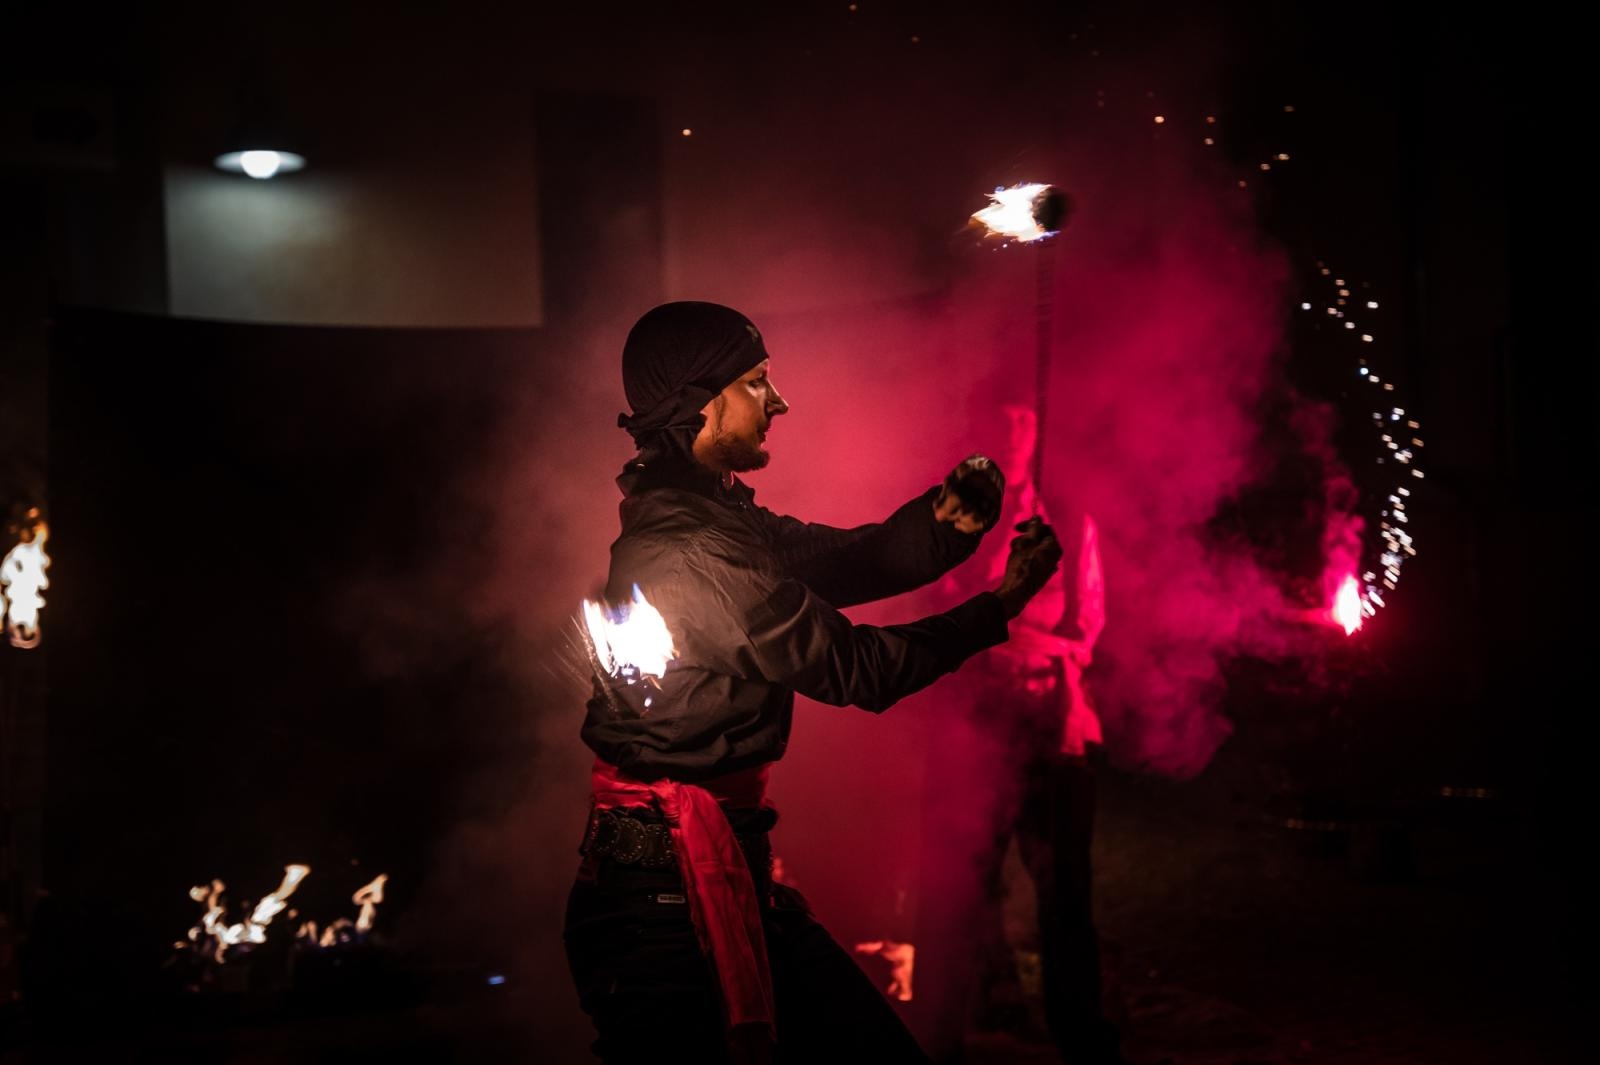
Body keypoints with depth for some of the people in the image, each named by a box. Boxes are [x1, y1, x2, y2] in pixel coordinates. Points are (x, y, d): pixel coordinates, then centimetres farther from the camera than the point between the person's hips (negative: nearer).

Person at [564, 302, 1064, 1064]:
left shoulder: (716, 516, 11)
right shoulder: (683, 551, -21)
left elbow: (850, 559, 9)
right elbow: (854, 666, -15)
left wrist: (948, 516, -11)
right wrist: (999, 606, -5)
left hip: (729, 872, 10)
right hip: (664, 895, -10)